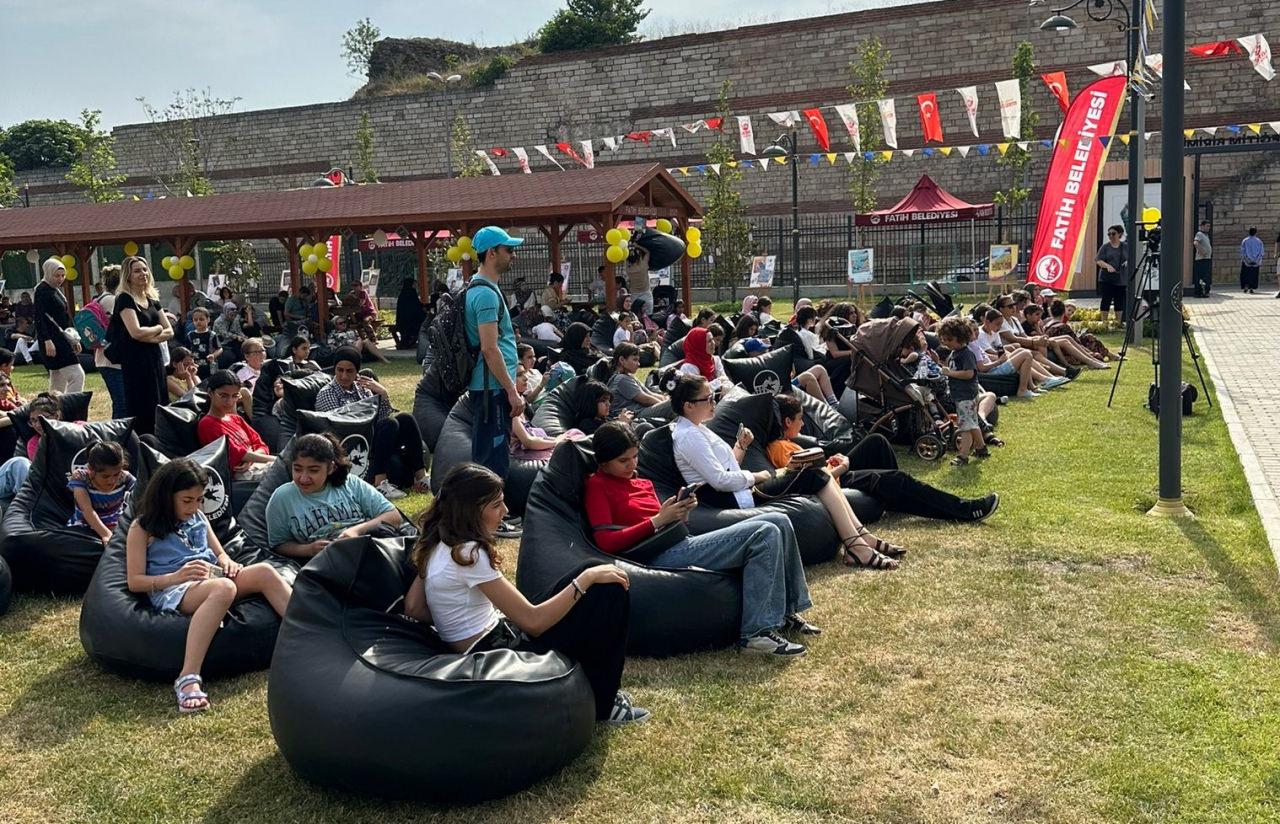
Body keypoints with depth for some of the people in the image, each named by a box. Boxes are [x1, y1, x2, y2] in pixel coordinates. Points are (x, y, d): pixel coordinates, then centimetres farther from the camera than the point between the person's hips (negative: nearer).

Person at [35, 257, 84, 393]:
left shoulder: (57, 290, 16)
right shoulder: (42, 290, -10)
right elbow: (39, 318, -16)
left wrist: (74, 339, 22)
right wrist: (47, 341, -24)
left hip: (62, 337, 9)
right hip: (52, 339, -9)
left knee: (58, 382, 11)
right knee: (77, 375, -15)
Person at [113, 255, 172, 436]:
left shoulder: (153, 300, 13)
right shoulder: (124, 299, -8)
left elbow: (169, 331, 8)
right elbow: (136, 332, -20)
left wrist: (149, 337, -8)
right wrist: (158, 328, -3)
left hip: (154, 359, 7)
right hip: (135, 361, -7)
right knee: (142, 411, -7)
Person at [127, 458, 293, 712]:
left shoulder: (198, 518, 21)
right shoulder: (142, 529, 5)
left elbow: (220, 553, 27)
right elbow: (135, 582, -1)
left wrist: (227, 563, 1)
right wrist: (176, 576, -18)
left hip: (211, 578, 6)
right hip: (172, 591, -6)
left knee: (264, 571, -25)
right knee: (224, 588, -41)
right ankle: (189, 679, -52)